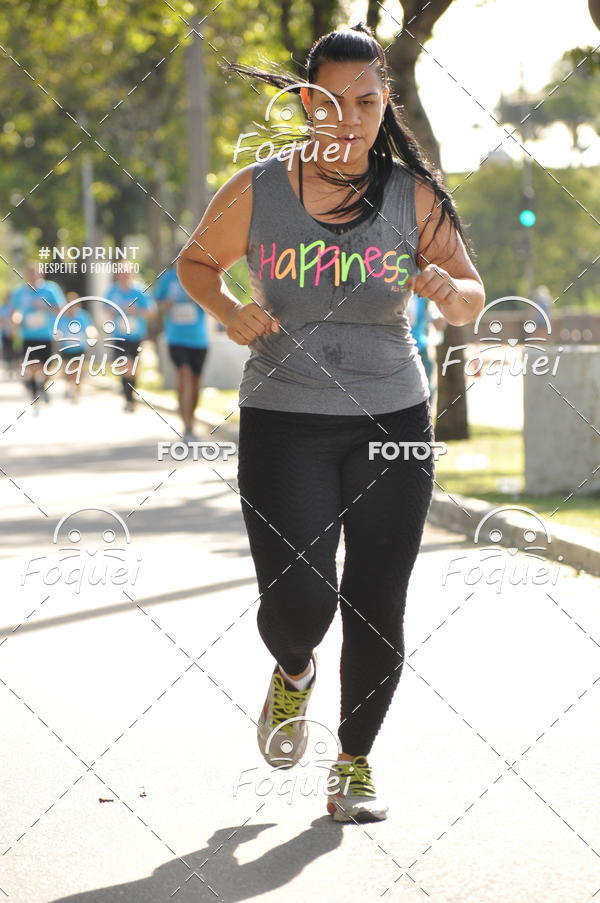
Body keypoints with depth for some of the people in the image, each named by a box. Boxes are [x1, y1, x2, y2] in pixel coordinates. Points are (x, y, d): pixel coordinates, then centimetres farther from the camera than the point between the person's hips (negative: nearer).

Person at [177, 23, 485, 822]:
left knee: (377, 607, 1)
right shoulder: (256, 192, -3)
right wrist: (229, 313, -7)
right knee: (297, 599, -11)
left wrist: (449, 292, -20)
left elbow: (472, 298, 4)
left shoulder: (413, 194, -1)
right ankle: (294, 673, 26)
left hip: (392, 421, 1)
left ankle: (356, 764, 21)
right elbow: (196, 263, 13)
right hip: (284, 424, -1)